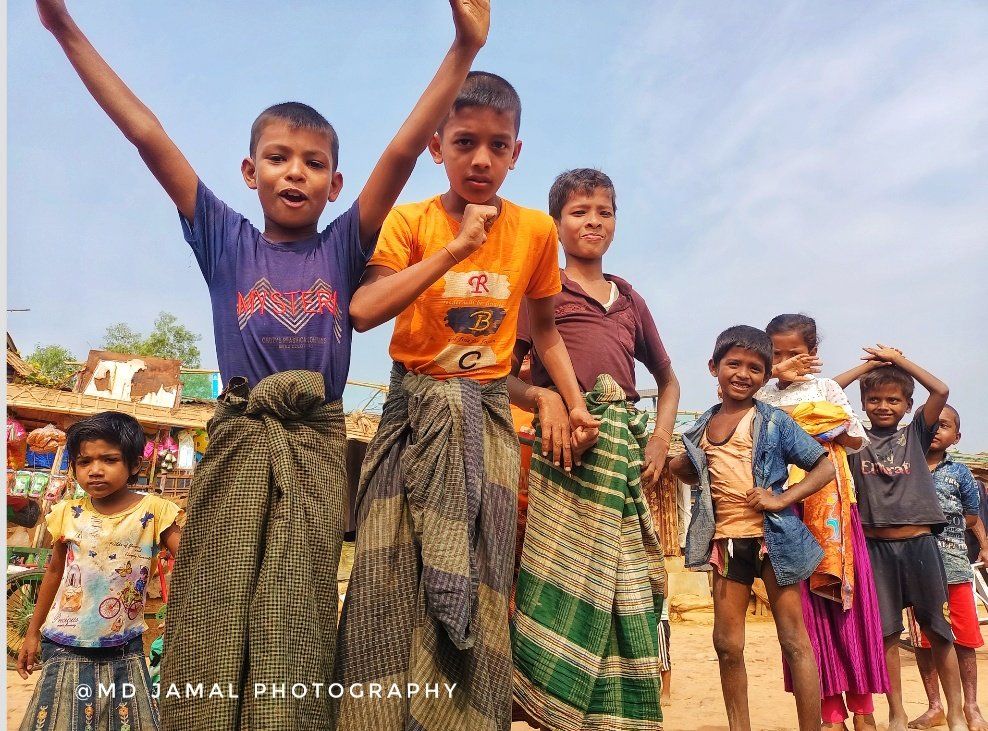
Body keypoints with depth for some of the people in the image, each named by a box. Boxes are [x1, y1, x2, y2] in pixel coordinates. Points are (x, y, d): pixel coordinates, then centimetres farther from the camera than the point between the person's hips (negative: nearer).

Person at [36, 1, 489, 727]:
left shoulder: (343, 246, 7)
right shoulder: (226, 241, 8)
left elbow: (402, 152, -3)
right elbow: (150, 138, 5)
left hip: (316, 443, 0)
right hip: (238, 439, 1)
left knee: (295, 620, 0)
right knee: (212, 617, 3)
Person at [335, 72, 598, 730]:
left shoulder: (535, 230, 4)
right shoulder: (409, 221, -3)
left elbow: (546, 330, 15)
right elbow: (364, 312, -19)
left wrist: (575, 403, 5)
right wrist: (456, 248, -20)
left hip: (487, 416, 1)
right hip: (414, 412, -1)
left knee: (472, 582, 1)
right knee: (392, 576, -1)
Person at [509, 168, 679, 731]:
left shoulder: (629, 299, 19)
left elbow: (668, 380, 27)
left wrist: (660, 441, 11)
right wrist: (542, 398, -19)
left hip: (627, 452, 5)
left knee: (627, 593, 7)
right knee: (563, 583, -7)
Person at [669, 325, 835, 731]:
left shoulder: (774, 421, -3)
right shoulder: (703, 427, 7)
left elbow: (824, 467, -2)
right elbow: (681, 468, 23)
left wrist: (781, 499, -14)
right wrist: (708, 484, 2)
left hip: (774, 536, -4)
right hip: (727, 539, 4)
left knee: (794, 640, 4)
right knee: (727, 644, 9)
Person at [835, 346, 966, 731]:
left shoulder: (915, 434, 6)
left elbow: (941, 391, -6)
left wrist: (898, 359, 0)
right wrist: (868, 364, 1)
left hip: (918, 543, 0)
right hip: (875, 546, 0)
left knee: (937, 628, 9)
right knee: (885, 632, 7)